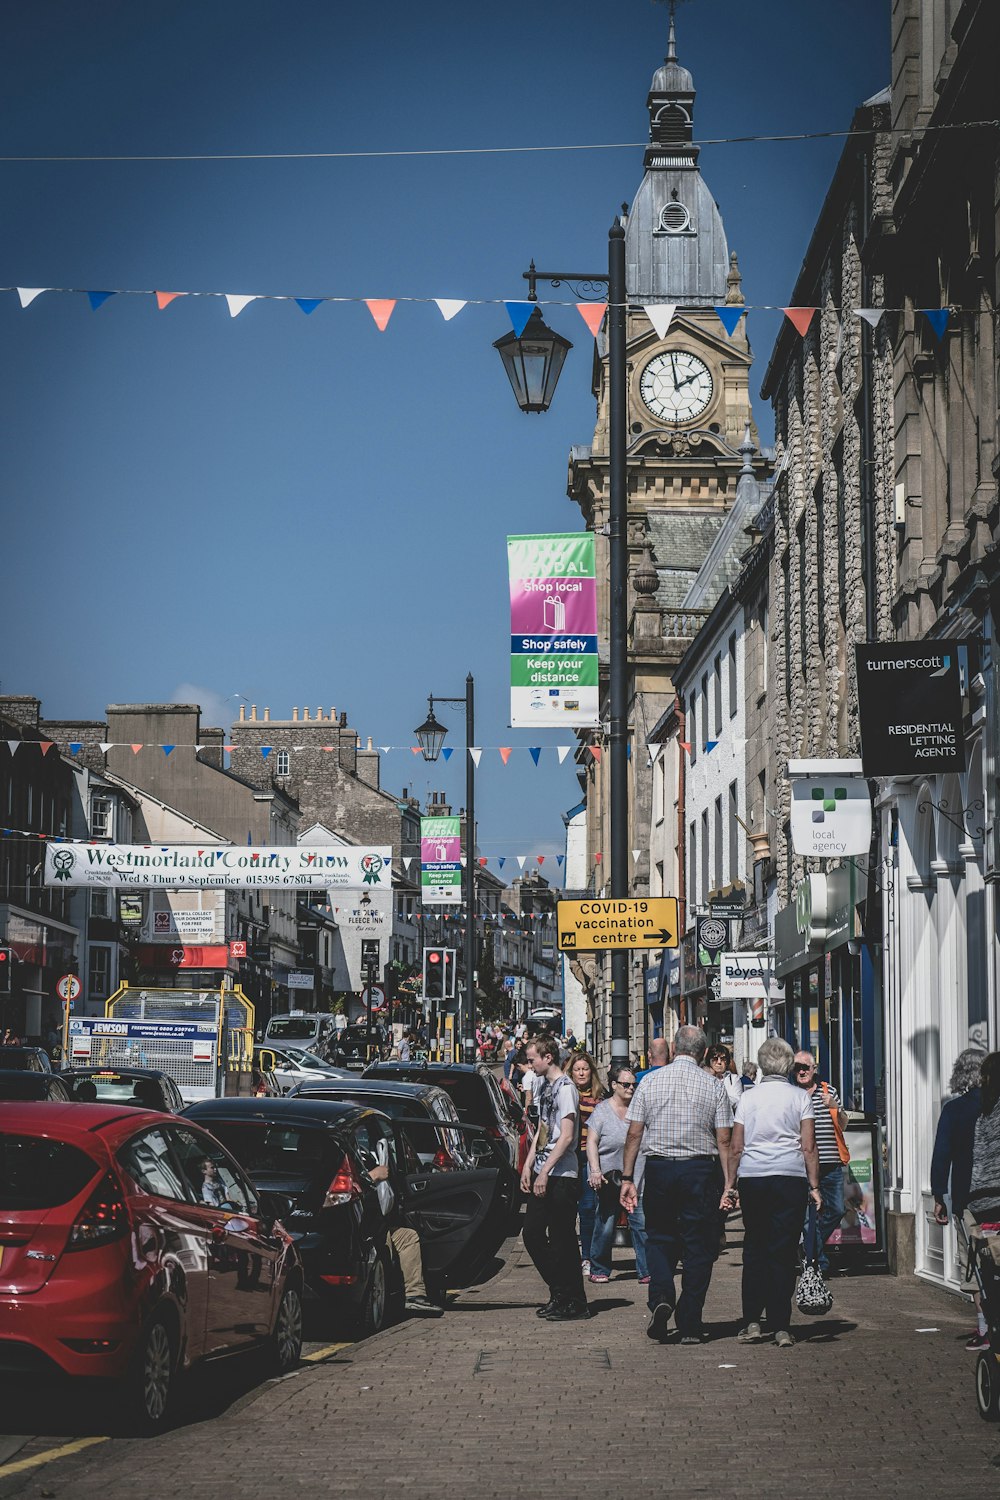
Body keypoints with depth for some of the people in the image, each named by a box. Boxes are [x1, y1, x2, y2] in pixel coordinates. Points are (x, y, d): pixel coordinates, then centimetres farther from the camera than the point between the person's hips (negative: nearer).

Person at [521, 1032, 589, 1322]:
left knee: (562, 1240, -4)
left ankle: (575, 1302, 3)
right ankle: (559, 1294, 19)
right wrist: (528, 1165, 16)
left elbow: (566, 1136, -19)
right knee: (532, 1233, 9)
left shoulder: (564, 1087, -13)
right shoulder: (544, 1085, 14)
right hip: (542, 1175, 9)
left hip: (561, 1176, -9)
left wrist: (545, 1172, -21)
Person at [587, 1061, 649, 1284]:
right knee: (605, 1225, 2)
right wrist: (595, 1170, -17)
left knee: (642, 1224, -6)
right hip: (609, 1178, -2)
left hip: (637, 1179, 2)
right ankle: (599, 1270, 15)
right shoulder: (602, 1111, 1)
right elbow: (592, 1142, -4)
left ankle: (646, 1271, -3)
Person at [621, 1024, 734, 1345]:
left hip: (659, 1168, 1)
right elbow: (724, 1140, -4)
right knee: (698, 1246, 5)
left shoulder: (650, 1081, 3)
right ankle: (689, 1325, 4)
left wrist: (627, 1178, 6)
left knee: (660, 1238, 15)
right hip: (701, 1171, -1)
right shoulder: (713, 1086, 0)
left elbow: (634, 1133, 1)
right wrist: (729, 1183, -1)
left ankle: (661, 1297, -10)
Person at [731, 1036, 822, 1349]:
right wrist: (814, 1186, 3)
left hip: (752, 1176, 1)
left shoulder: (747, 1098, 7)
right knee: (783, 1253, 0)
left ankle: (752, 1322, 3)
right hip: (791, 1178, -1)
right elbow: (809, 1148, -1)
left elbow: (736, 1148, 7)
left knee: (754, 1251, 9)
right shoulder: (800, 1097, 3)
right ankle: (780, 1326, -2)